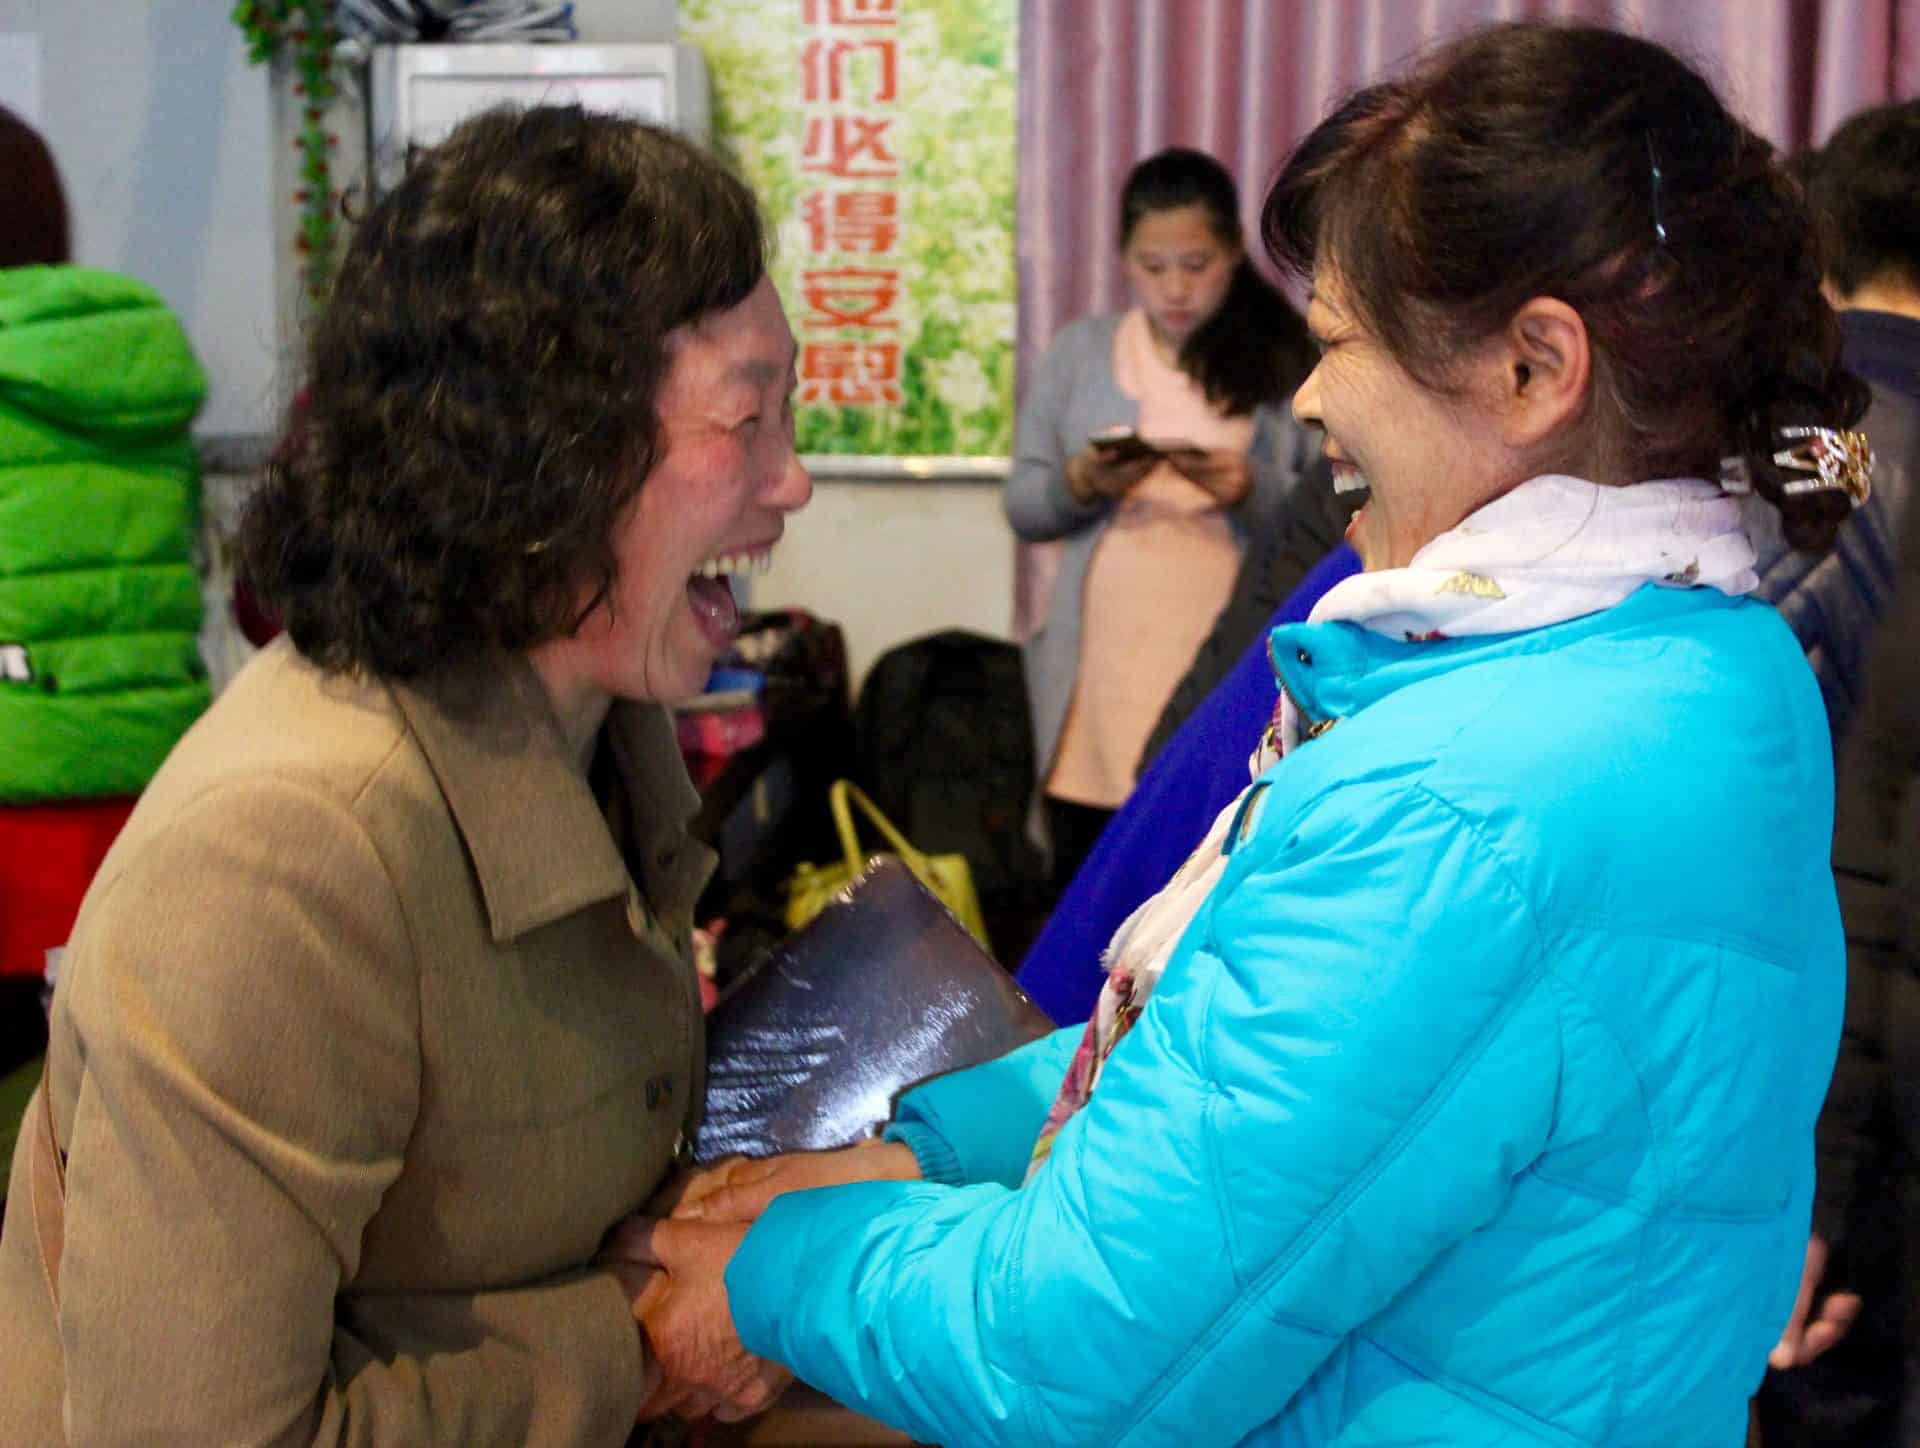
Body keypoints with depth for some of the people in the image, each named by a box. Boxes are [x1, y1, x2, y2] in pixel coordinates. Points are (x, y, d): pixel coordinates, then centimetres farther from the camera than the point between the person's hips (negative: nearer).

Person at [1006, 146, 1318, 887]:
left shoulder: (1286, 361, 2)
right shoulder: (1078, 351, 9)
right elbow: (1022, 507, 8)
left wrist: (1252, 492, -19)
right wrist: (1080, 484, -11)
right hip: (1099, 680, 2)